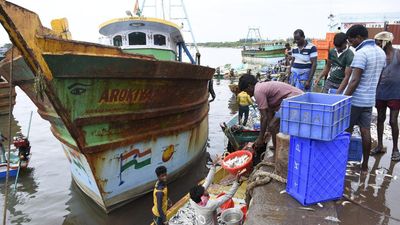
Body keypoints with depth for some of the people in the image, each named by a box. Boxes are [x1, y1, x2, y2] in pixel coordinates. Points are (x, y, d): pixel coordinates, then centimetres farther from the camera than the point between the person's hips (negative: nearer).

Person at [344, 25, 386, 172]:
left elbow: (355, 80, -22)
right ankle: (365, 165, 18)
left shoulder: (361, 53, -17)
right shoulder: (381, 52, 10)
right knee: (365, 131, 10)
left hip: (355, 99, -7)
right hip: (369, 99, 8)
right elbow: (377, 77, 16)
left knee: (346, 130, 4)